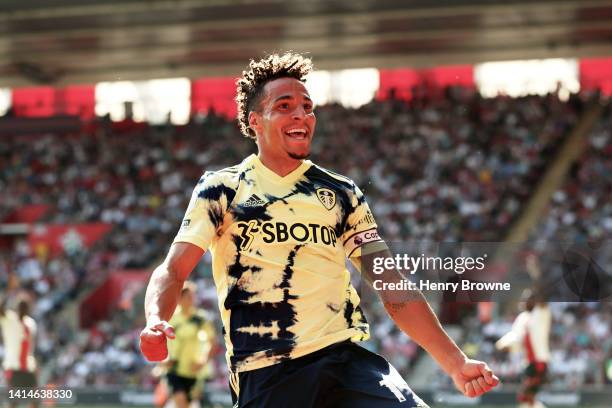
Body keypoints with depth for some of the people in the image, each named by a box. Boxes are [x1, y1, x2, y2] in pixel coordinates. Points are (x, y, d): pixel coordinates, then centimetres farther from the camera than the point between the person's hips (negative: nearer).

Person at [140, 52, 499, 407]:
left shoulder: (342, 194, 16)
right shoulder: (221, 190, 9)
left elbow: (395, 292, 14)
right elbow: (173, 271, 1)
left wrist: (455, 363, 6)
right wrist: (156, 321, -21)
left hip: (347, 361, 2)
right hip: (264, 375, -2)